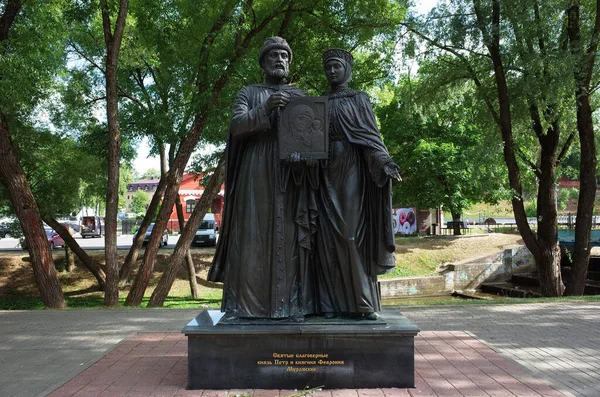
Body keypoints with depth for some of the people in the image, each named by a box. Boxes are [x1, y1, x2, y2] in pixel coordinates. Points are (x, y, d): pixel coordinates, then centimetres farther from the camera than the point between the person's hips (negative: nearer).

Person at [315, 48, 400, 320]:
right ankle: (333, 303, 0)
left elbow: (371, 135, 1)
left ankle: (362, 302, -4)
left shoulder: (359, 99, 10)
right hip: (326, 173, 3)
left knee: (354, 233, -8)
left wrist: (384, 162, -16)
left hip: (351, 171, -3)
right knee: (330, 237, -2)